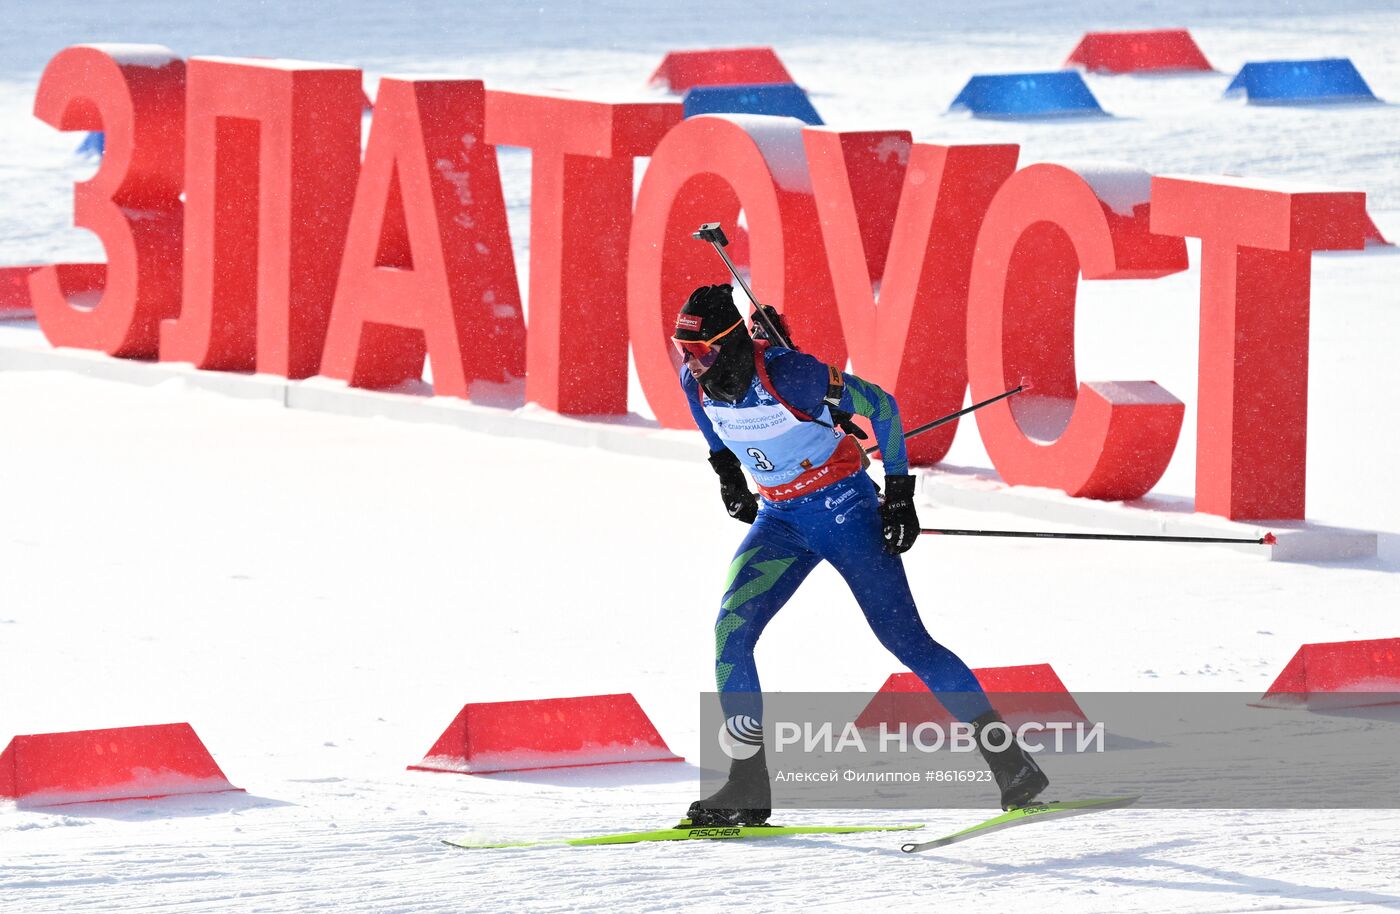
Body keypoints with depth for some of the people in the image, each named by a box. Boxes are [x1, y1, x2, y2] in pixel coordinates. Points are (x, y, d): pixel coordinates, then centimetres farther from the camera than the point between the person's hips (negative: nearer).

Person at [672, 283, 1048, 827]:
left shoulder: (789, 375, -26)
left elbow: (881, 406, -14)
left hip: (843, 506, -6)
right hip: (779, 519, 6)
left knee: (903, 637, -10)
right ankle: (749, 788, -7)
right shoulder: (698, 380, -9)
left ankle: (1010, 761, -3)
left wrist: (900, 491, -12)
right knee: (732, 629, -12)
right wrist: (727, 472, 22)